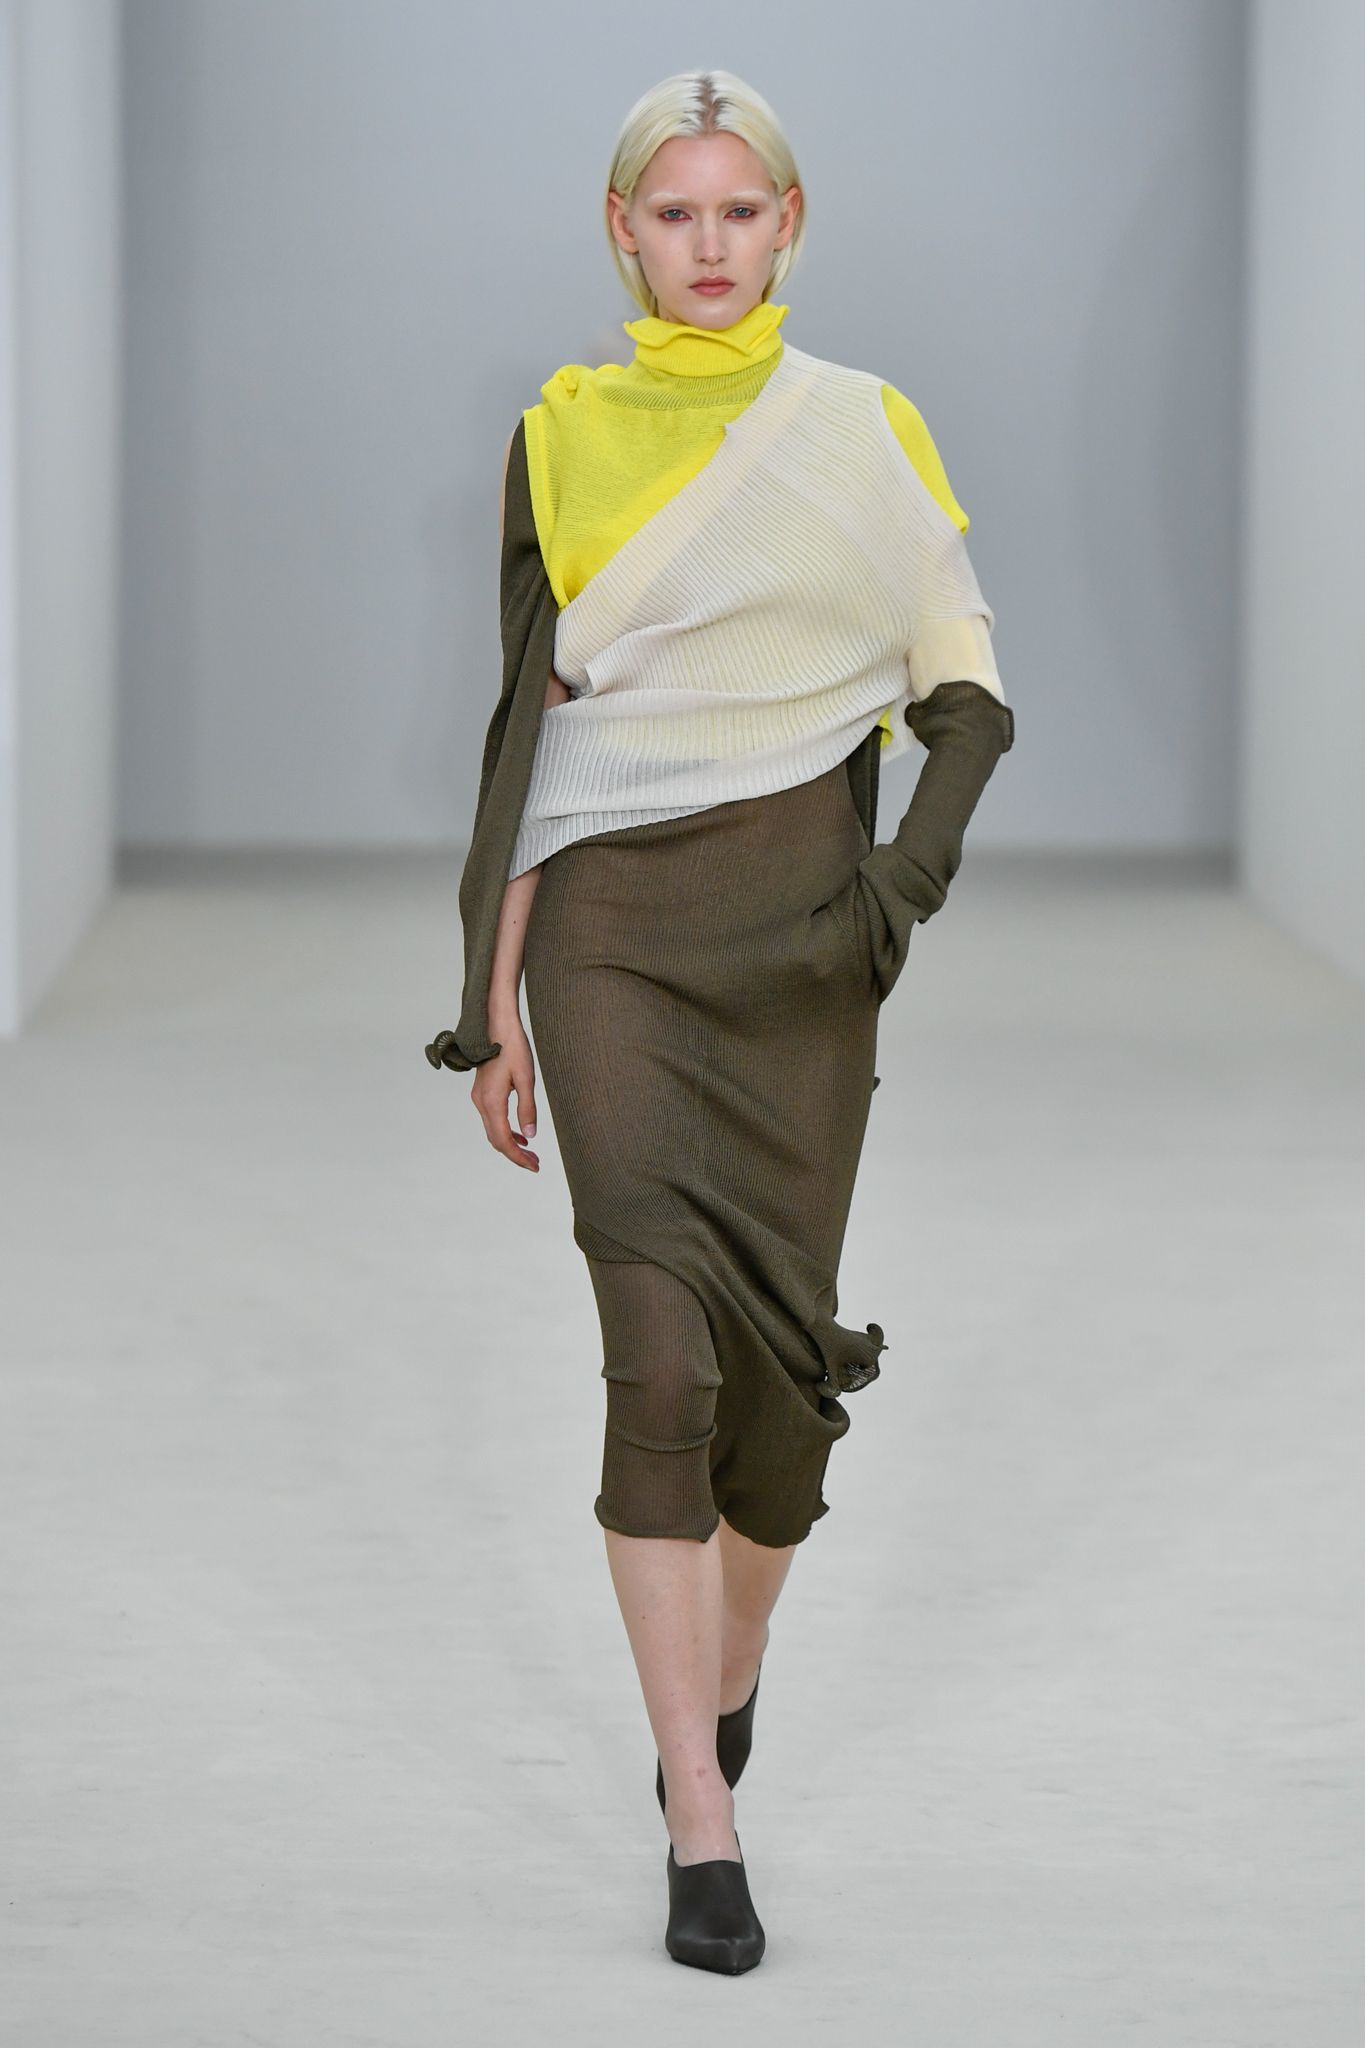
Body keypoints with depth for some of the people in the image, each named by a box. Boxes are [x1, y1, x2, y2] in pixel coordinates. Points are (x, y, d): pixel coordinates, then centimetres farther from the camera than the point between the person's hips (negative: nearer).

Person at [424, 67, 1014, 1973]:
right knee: (663, 1355, -13)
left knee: (781, 1344, 5)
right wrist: (491, 997, 4)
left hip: (800, 933, 1)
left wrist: (925, 841, -15)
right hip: (613, 931, -1)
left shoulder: (868, 431, 5)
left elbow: (963, 676, 5)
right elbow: (530, 723, 7)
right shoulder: (562, 440, 6)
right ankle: (703, 1836, -13)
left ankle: (728, 1674, 35)